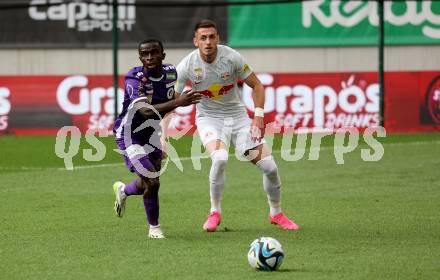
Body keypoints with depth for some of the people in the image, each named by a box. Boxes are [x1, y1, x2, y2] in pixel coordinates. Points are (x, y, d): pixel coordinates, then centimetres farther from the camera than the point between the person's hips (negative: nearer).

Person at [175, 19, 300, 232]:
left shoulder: (231, 57, -14)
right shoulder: (186, 66, -16)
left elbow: (256, 85, -2)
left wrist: (258, 116, -14)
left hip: (237, 116, 2)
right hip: (209, 118, -2)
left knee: (269, 166, -5)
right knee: (219, 158, -33)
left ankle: (276, 214, 21)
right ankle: (215, 212, -12)